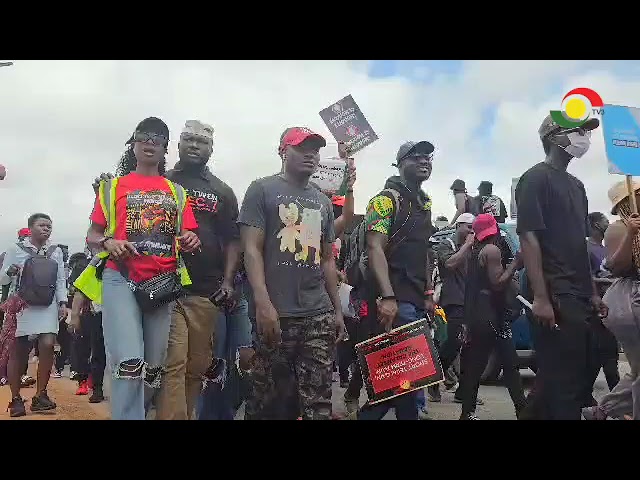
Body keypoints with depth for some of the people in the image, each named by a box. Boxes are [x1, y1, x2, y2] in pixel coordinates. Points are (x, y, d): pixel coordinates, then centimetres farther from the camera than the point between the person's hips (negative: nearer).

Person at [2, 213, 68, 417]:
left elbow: (61, 280, 10)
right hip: (21, 304, -1)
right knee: (18, 351, 0)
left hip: (47, 305, 2)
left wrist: (62, 303, -1)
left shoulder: (56, 251, 11)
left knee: (47, 345, -14)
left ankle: (40, 395, -1)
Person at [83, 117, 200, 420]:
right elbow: (92, 237, 9)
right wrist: (108, 243, -13)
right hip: (122, 280, -3)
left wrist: (190, 242, -9)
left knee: (154, 369, 7)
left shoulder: (176, 192, 17)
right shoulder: (113, 186, 11)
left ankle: (134, 411, 27)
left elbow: (186, 238, 15)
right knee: (129, 364, -19)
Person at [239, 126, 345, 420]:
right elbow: (251, 249, -6)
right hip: (277, 314, -5)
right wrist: (263, 303, -17)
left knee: (318, 402, 3)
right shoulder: (262, 190, 3)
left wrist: (337, 310, 16)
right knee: (268, 399, -1)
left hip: (319, 316, 5)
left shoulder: (323, 202, 19)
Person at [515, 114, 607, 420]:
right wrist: (540, 297, -21)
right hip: (555, 297, -9)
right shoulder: (536, 178, -6)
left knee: (580, 377, 13)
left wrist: (592, 293, 16)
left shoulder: (576, 185, 20)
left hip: (579, 297, 9)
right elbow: (528, 237, -15)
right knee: (561, 381, -8)